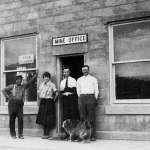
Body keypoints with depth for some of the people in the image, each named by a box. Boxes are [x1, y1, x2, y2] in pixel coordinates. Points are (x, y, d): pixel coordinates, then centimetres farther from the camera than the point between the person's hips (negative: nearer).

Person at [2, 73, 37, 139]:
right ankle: (13, 134, 11)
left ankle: (20, 134, -2)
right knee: (12, 119, 2)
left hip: (20, 104, 1)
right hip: (12, 103, -1)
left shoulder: (23, 86, 12)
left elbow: (30, 82, 10)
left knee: (20, 119, -7)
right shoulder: (12, 86, 6)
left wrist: (34, 77, -4)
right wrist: (7, 96, 0)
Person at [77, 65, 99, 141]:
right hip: (82, 98, 2)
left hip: (91, 97, -2)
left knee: (92, 118, -6)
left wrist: (95, 99, 2)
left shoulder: (93, 79, 10)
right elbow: (78, 90, 17)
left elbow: (96, 90, 8)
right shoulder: (79, 80, 16)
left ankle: (92, 136, -5)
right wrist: (80, 99, 9)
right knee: (82, 117, -2)